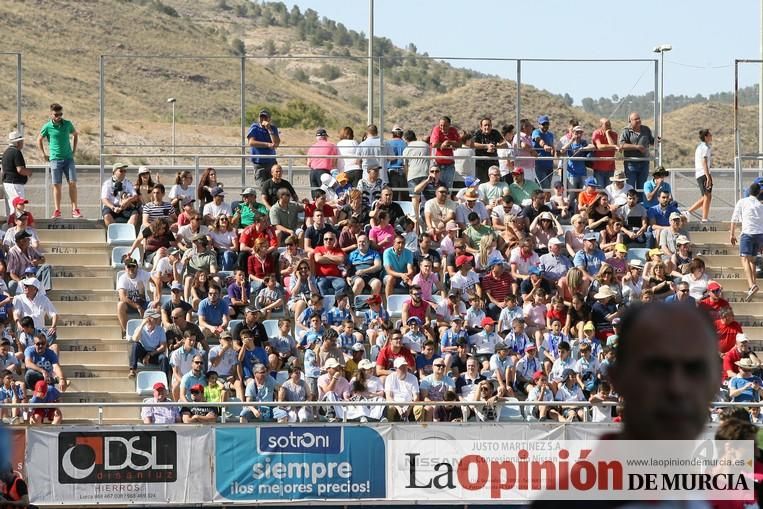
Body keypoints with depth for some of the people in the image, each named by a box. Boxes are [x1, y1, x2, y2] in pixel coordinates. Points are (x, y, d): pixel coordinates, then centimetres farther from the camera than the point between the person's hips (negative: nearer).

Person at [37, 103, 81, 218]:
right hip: (55, 159, -2)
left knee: (72, 183, -6)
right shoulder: (48, 127, -3)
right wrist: (44, 155, 7)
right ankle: (57, 210, 3)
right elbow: (39, 140, 11)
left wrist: (74, 150, 16)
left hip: (68, 158, 2)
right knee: (57, 185, -1)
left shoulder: (67, 124, 3)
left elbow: (75, 134, 22)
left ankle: (75, 210, -4)